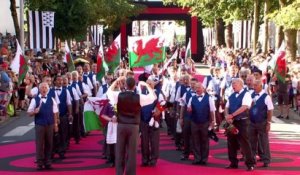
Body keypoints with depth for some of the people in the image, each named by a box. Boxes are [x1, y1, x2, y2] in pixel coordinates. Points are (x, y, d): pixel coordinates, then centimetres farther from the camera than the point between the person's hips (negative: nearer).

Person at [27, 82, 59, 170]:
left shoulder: (51, 99, 6)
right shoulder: (35, 100, -1)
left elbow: (55, 113, 10)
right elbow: (29, 112, -1)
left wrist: (56, 124, 7)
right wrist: (35, 111, -22)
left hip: (50, 124, 2)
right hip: (39, 125, -2)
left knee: (49, 144, 7)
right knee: (39, 144, 0)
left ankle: (47, 162, 17)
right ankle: (40, 163, 9)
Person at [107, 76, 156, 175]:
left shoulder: (119, 95, -5)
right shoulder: (139, 97, -8)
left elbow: (109, 91, 16)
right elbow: (153, 96, 5)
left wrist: (116, 81, 20)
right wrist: (146, 85, 13)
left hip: (121, 125, 2)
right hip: (133, 126, -1)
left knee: (120, 151, 9)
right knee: (132, 152, 3)